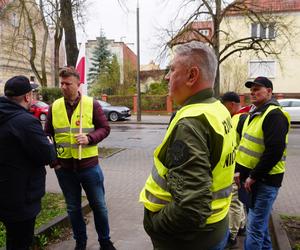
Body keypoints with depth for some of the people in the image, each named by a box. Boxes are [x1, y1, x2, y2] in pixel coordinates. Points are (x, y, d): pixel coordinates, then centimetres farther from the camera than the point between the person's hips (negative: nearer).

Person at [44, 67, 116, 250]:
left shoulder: (92, 104, -5)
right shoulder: (54, 107, 2)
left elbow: (105, 128, -3)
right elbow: (47, 134, 10)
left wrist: (89, 138, -20)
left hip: (89, 165, -2)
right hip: (64, 168, 3)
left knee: (99, 205, 11)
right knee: (73, 208, 16)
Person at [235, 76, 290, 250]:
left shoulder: (274, 115, -17)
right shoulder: (255, 114, 14)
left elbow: (274, 151, -24)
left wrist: (253, 177, -18)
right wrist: (240, 171, 10)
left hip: (265, 180, -9)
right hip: (252, 177, 9)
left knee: (254, 229, -2)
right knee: (261, 224, 23)